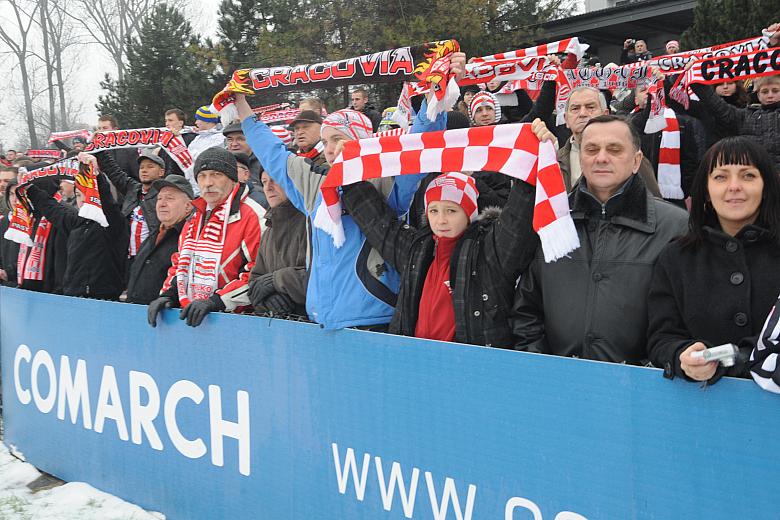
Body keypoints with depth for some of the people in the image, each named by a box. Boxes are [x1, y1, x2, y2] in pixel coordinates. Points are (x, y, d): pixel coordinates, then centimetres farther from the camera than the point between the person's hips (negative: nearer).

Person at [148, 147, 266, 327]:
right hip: (189, 315, 6)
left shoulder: (251, 215, -8)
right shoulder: (195, 218, 20)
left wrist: (215, 302, -18)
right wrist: (167, 295, 12)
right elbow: (180, 262, 29)